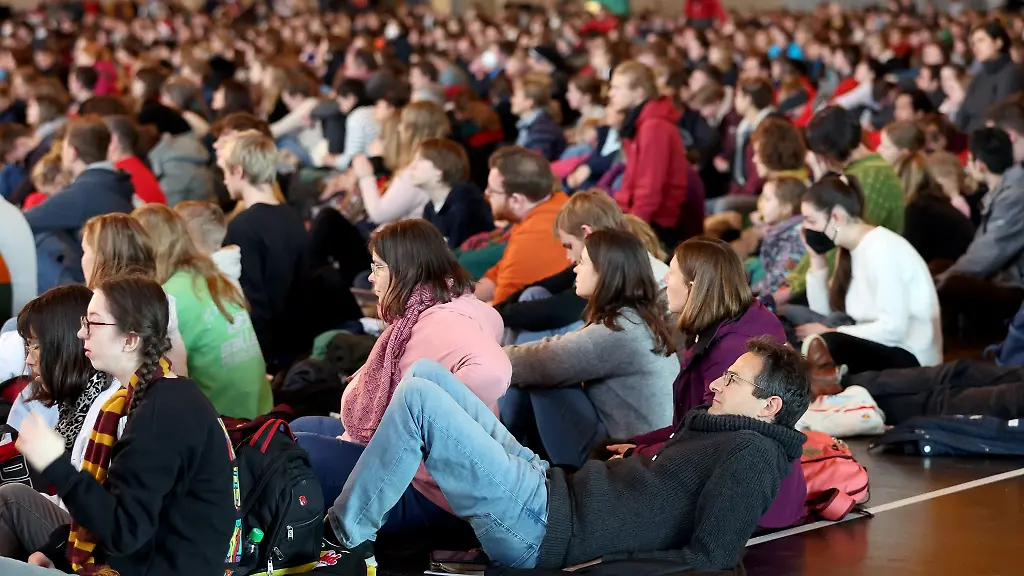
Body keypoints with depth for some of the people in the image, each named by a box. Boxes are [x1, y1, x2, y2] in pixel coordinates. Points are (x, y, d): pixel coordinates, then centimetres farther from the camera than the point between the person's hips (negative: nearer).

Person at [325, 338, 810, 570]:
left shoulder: (752, 456, -12)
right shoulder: (718, 431, 15)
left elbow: (709, 558, -20)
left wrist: (606, 562, -20)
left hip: (538, 524, -10)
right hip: (548, 483, 10)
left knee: (418, 397, -16)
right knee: (426, 374, 13)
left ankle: (347, 534, -4)